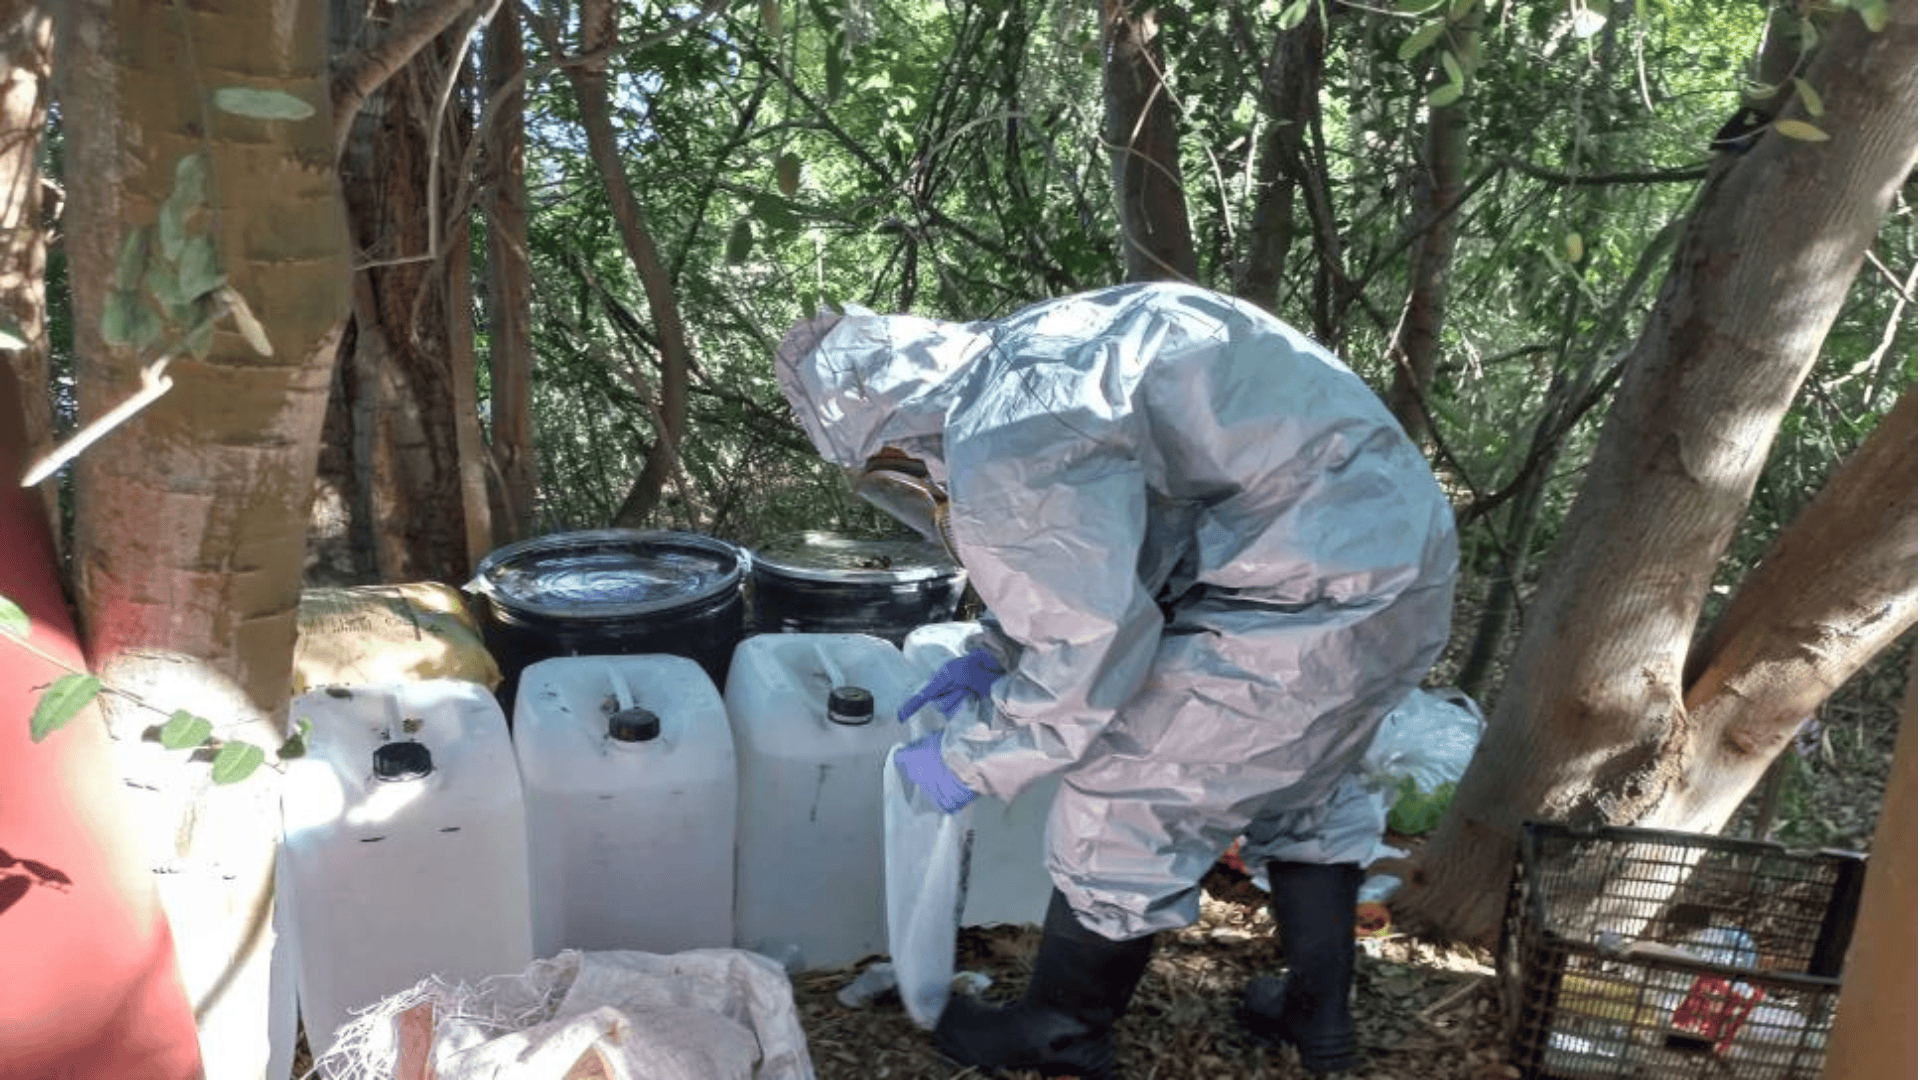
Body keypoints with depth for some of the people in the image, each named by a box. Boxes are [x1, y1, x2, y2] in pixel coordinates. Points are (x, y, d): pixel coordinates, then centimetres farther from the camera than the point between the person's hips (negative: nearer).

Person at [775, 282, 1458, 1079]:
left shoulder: (1005, 446, -20)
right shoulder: (1029, 356, 12)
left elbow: (1092, 653, -18)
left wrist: (971, 762, -4)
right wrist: (996, 653, 23)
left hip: (1322, 589, -10)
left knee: (1124, 797, 4)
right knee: (1299, 782, 28)